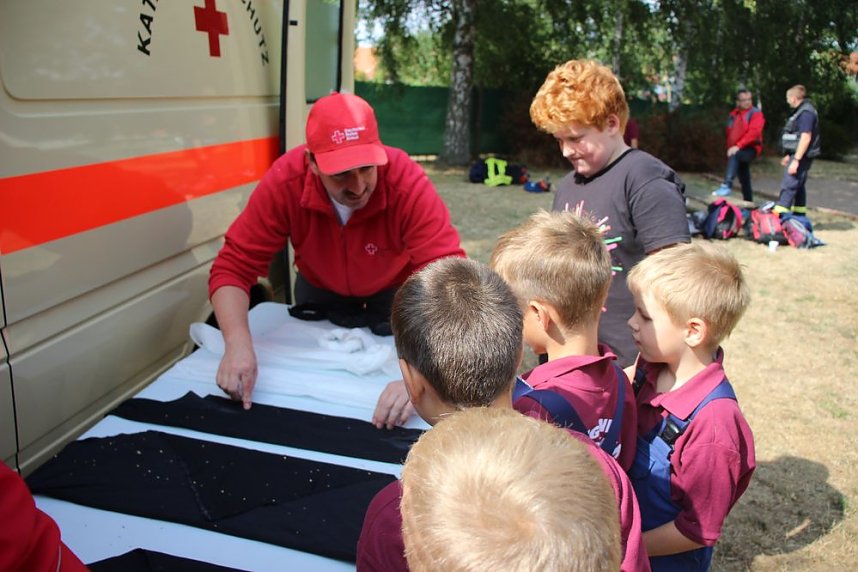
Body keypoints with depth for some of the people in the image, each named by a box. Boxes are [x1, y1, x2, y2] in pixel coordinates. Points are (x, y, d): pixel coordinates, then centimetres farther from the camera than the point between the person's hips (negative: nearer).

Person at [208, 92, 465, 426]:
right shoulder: (285, 182, -32)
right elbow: (234, 265, -28)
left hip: (395, 292, -1)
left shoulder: (409, 185, -39)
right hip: (320, 290, 2)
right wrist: (238, 344, -46)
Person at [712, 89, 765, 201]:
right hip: (736, 151, 7)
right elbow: (730, 134, 20)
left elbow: (753, 132, -20)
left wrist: (738, 146, -28)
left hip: (751, 149, -7)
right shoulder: (733, 115, 12)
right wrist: (730, 148, 14)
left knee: (734, 156, -36)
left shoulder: (756, 114, -6)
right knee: (744, 180, 11)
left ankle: (727, 185, -43)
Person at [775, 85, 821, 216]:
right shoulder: (801, 111, 15)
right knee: (799, 186, 17)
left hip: (801, 156, -11)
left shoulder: (806, 112, -17)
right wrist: (789, 155, 25)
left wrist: (796, 159, -26)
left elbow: (806, 137, -24)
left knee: (788, 186, -15)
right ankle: (800, 216, 26)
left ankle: (779, 215, -19)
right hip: (797, 155, 11)